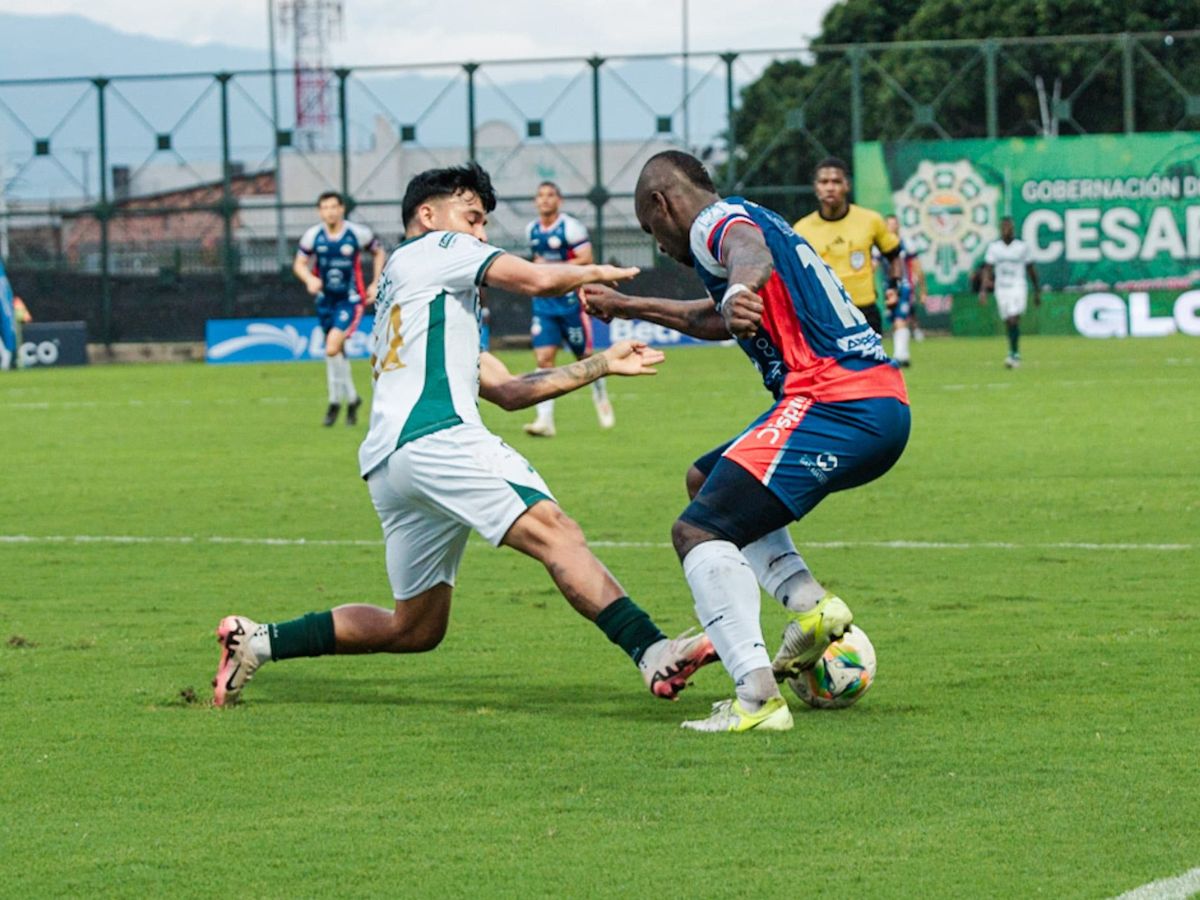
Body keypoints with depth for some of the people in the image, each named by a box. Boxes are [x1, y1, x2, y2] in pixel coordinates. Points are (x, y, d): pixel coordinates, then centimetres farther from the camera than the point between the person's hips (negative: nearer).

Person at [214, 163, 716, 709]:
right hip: (436, 438, -9)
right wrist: (594, 272, 17)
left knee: (416, 629, 16)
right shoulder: (434, 248, 11)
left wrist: (602, 365, 29)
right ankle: (652, 652, -40)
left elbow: (507, 390, 31)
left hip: (386, 460, 9)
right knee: (552, 531, -23)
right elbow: (535, 279, -3)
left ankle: (258, 642, 17)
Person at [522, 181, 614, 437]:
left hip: (570, 300, -4)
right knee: (543, 358, -9)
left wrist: (550, 267, -20)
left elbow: (586, 260, -17)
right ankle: (545, 420, -14)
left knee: (584, 356, 8)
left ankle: (601, 397, 38)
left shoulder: (570, 227, -11)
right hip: (543, 302, 4)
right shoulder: (531, 230, 10)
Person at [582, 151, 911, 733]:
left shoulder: (714, 222, -3)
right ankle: (809, 602, 8)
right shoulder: (751, 220, 28)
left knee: (699, 531, -12)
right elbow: (712, 320, 47)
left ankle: (758, 696, -24)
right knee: (707, 481, 27)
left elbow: (750, 250, -30)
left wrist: (740, 288, -53)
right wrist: (627, 307, 59)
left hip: (835, 408, -10)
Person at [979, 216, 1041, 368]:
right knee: (1008, 323, 6)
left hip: (1018, 288, -3)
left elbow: (1030, 269, 8)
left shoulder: (1022, 247, 0)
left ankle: (1014, 354, -16)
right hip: (1001, 288, 3)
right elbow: (987, 269, 1)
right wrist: (983, 290, -11)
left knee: (1014, 320, -19)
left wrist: (1037, 291, 12)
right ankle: (1016, 355, 20)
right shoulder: (993, 247, 4)